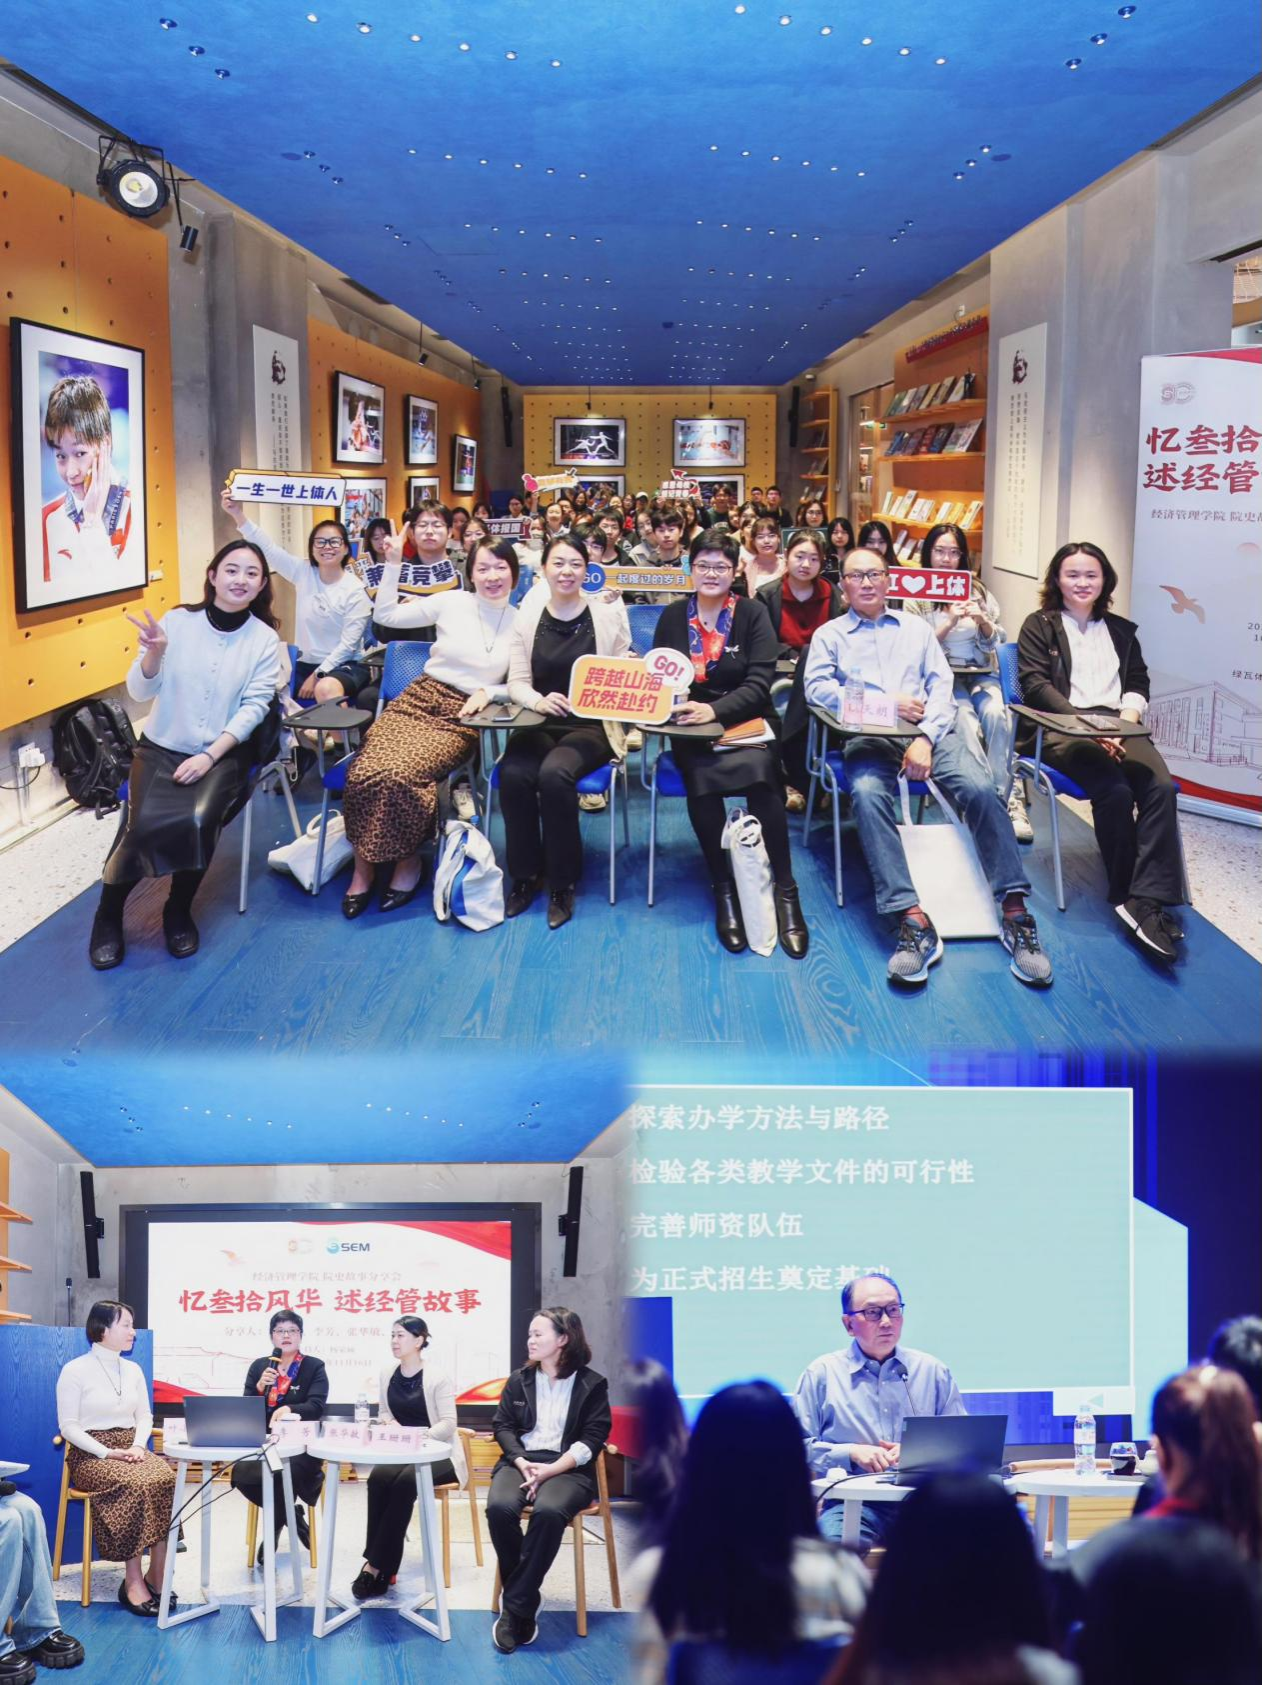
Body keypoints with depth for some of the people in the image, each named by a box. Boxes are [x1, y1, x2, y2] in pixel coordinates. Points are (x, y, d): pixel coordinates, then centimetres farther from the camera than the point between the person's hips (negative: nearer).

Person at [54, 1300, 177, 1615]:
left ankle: (157, 1575, -24)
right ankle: (133, 1580, -29)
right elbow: (68, 1425, -8)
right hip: (90, 1454, -5)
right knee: (135, 1486, -35)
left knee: (167, 1480, -28)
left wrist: (138, 1446, -8)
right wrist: (106, 1452, -19)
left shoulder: (133, 1370, 14)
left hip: (130, 1448, 5)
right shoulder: (75, 1370, -5)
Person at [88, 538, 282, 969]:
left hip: (223, 753, 0)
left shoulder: (265, 639, -2)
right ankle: (108, 915, 1)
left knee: (199, 821, -29)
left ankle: (179, 912, -1)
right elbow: (140, 692, -4)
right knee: (143, 823, -25)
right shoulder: (177, 621, -3)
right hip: (160, 748, 0)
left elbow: (255, 706, -7)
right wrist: (154, 652, -25)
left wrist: (209, 756, -18)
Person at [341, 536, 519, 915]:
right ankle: (363, 867, -7)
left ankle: (408, 861, -7)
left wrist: (488, 693, -11)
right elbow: (387, 615, 9)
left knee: (402, 775, -31)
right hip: (417, 701, 2)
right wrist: (393, 564, 1)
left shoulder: (521, 623, 3)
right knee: (365, 773, -26)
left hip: (463, 719, -2)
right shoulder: (451, 602, 4)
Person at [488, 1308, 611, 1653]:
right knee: (499, 1508, -31)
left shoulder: (592, 1384, 4)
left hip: (567, 1468, -3)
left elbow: (593, 1439, -3)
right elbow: (503, 1426, 10)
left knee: (549, 1512, -37)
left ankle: (515, 1606, -26)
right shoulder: (518, 1379, 15)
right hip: (520, 1462, 3)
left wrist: (551, 1470, -16)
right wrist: (522, 1463, -11)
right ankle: (525, 1604, -15)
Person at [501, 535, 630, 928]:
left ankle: (563, 883, -14)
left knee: (554, 773, -32)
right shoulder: (528, 615, 3)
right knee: (514, 774, -29)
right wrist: (539, 700, -18)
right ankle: (525, 876, -7)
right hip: (540, 723, 2)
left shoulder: (608, 613, 0)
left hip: (591, 725, -2)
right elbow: (517, 682, 2)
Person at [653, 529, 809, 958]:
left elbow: (759, 684, -7)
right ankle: (724, 890, -20)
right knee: (700, 777, -33)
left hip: (745, 721, -1)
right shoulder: (673, 616, 9)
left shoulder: (753, 613, 2)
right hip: (691, 728, 1)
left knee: (760, 773, -34)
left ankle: (785, 891, -24)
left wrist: (715, 709, -23)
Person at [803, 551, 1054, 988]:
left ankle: (1015, 913, -29)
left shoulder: (916, 628, 24)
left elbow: (941, 685, 12)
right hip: (869, 738, -2)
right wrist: (886, 703, -9)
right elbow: (817, 688, 2)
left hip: (929, 731, 2)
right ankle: (913, 921, -43)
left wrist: (926, 738, -8)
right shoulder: (830, 635, 19)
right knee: (868, 794, -36)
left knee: (980, 788, -28)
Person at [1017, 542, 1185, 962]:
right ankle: (1127, 896, -22)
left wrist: (1127, 716, -5)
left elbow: (1138, 684, 19)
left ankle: (1147, 901, -36)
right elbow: (1035, 684, -1)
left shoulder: (1122, 630, 26)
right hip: (1062, 728, -4)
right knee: (1114, 791, -33)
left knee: (1161, 787, -29)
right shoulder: (1039, 625, 13)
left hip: (1117, 726, 4)